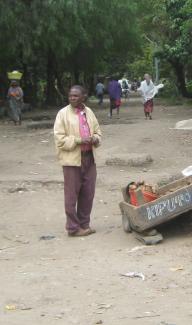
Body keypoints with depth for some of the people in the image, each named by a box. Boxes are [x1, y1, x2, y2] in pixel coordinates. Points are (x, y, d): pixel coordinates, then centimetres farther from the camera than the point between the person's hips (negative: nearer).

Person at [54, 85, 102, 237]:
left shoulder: (89, 112, 9)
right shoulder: (63, 113, -7)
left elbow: (98, 131, 18)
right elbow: (59, 138, -11)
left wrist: (95, 139, -5)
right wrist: (78, 141, -20)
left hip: (89, 158, 5)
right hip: (72, 159, -5)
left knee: (88, 193, 11)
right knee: (72, 195, 1)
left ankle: (84, 224, 24)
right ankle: (73, 227, 11)